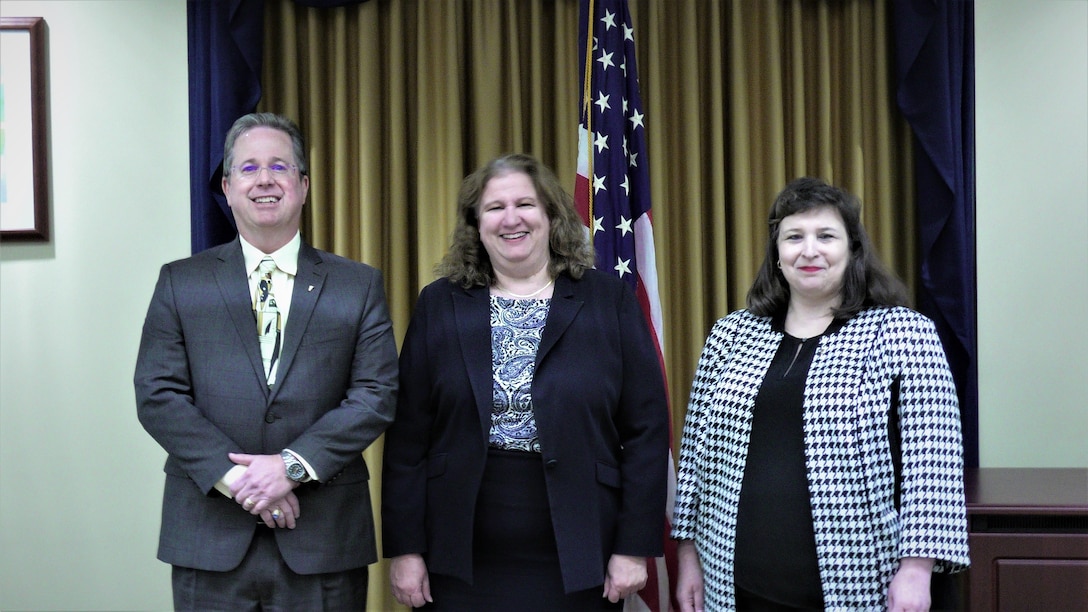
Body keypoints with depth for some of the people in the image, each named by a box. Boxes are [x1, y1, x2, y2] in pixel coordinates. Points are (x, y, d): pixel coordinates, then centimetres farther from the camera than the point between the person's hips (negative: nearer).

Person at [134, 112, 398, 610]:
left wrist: (293, 465, -14)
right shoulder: (180, 283, 6)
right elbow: (157, 395, -2)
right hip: (211, 533, 0)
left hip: (324, 537, 0)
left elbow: (377, 395, -3)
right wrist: (233, 476, -13)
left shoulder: (358, 284, 5)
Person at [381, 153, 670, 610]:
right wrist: (404, 548, -1)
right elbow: (408, 436, 3)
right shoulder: (439, 304, 5)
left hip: (577, 563, -1)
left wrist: (635, 547, -5)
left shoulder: (609, 300, 1)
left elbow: (646, 430, -1)